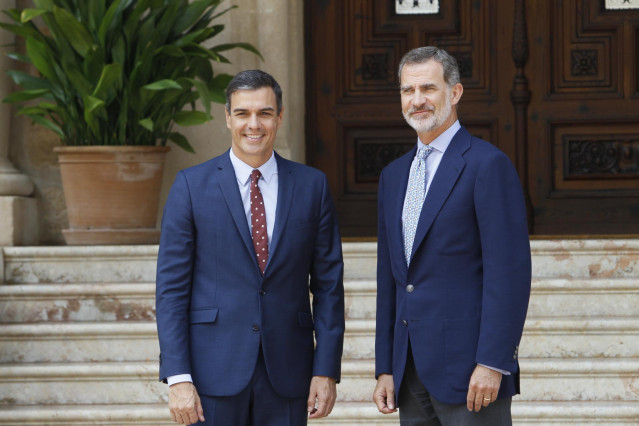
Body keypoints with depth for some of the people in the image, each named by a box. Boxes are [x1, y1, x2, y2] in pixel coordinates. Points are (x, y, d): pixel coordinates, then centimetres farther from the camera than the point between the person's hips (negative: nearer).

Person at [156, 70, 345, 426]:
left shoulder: (312, 185, 7)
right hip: (214, 376, -2)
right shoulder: (192, 186, 1)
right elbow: (172, 287, -2)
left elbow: (328, 284, 7)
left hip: (286, 375, 2)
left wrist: (326, 372, 0)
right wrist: (178, 377, -10)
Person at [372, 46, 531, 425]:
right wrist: (385, 369, 13)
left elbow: (510, 271, -13)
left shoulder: (488, 164, -6)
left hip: (469, 366, -7)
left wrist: (492, 363, -18)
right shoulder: (394, 175, 17)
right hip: (412, 374, 7)